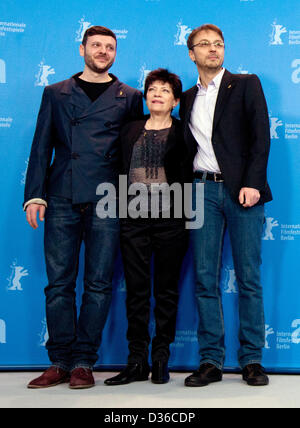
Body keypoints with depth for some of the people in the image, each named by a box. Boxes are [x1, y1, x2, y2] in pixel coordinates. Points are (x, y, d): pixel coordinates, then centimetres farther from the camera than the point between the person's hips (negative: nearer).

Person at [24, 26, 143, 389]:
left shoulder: (129, 97, 14)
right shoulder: (55, 93, 17)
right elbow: (41, 146, 12)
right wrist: (34, 194, 1)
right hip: (61, 200, 1)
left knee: (98, 284, 0)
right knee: (59, 283, 1)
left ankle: (83, 362, 10)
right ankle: (61, 362, 11)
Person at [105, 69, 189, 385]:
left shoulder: (182, 133, 6)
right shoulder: (130, 131, 14)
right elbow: (121, 171, 15)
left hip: (170, 220, -2)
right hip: (134, 219, 2)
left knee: (166, 291, 4)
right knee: (136, 291, 3)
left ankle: (161, 360, 14)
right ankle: (137, 362, 11)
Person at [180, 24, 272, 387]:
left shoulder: (246, 84, 7)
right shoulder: (188, 98, 19)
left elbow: (260, 136, -3)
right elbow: (189, 148, 17)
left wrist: (252, 183, -13)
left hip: (241, 190, -3)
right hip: (203, 191, 4)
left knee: (249, 278, -2)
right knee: (205, 278, 0)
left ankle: (252, 360, 7)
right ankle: (211, 361, 7)